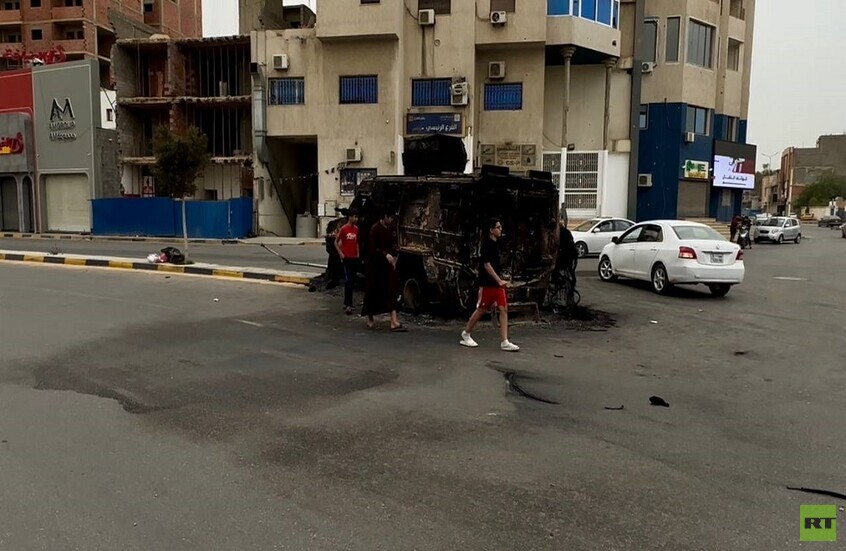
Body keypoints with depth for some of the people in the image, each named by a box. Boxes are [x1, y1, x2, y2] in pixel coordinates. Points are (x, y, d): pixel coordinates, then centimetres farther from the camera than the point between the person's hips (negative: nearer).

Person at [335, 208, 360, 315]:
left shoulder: (356, 229, 9)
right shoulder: (343, 229, -9)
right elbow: (336, 242, -3)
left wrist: (358, 254, 11)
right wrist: (341, 254, -9)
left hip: (355, 258, 7)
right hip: (346, 258, -6)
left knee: (352, 281, 10)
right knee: (348, 282, -10)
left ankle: (347, 303, 20)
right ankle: (348, 305, -12)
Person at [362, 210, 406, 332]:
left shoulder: (389, 229, 8)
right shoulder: (375, 229, -12)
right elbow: (372, 248, -17)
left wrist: (393, 257, 1)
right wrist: (385, 255, -28)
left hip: (387, 264, 6)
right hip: (375, 265, -6)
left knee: (390, 292, -1)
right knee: (373, 292, 6)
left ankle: (394, 322, -4)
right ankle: (370, 318, 23)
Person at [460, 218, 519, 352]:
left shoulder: (495, 244, 13)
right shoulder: (487, 244, -13)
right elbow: (486, 265, -19)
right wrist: (499, 280, -22)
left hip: (497, 283, 8)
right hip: (487, 284, -8)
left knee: (503, 309, -1)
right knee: (481, 310, 3)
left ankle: (504, 342, -2)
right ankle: (465, 334, 23)